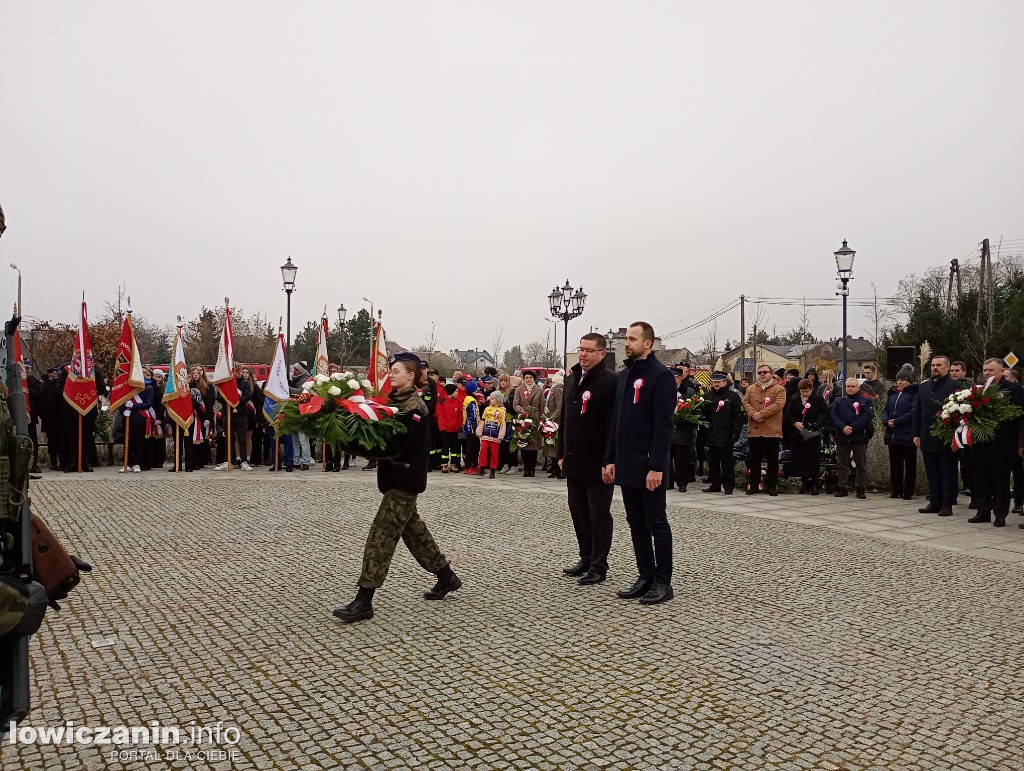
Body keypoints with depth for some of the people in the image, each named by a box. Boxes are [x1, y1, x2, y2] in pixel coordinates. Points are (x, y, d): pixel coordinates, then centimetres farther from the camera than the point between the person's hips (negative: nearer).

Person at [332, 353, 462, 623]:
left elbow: (396, 445, -24)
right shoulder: (394, 400, 11)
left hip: (406, 478, -9)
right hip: (395, 475, 9)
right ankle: (446, 577, 33)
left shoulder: (414, 407, -15)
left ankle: (364, 601, -6)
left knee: (382, 534, -9)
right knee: (412, 528, 19)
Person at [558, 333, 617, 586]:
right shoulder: (571, 378, 11)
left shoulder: (610, 381, -12)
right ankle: (586, 559, 28)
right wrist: (562, 453, 15)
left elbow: (613, 423, -17)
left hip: (598, 463, -8)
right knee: (578, 511, 15)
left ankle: (598, 567, 12)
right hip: (574, 461, 8)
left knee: (599, 515, 3)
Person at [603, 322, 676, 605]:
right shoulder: (623, 376, 14)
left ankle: (663, 582, 11)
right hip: (626, 465, 8)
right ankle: (645, 576, 22)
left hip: (649, 467, -8)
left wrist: (656, 466, -20)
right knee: (636, 524, 13)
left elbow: (663, 424, -16)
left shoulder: (661, 375, -10)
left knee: (657, 523, 2)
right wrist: (610, 459, 10)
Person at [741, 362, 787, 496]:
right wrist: (753, 414, -15)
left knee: (772, 460, 4)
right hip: (754, 430, 3)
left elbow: (778, 405, -13)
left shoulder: (779, 389, -1)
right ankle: (754, 485, 16)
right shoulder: (751, 389, 13)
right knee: (754, 459, 8)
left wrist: (761, 414, -18)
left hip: (772, 431, -3)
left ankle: (771, 486, 14)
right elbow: (745, 403, 4)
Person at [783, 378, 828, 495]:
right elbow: (787, 415, 10)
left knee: (813, 459, -4)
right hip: (797, 434, 3)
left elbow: (825, 413, -2)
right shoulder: (794, 400, 9)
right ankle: (804, 482, 14)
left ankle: (814, 483, 3)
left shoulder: (818, 400, 0)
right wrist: (795, 423, -8)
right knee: (799, 459, 3)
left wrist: (817, 424, -16)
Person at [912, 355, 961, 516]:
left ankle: (947, 505, 9)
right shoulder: (923, 386, 13)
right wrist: (916, 434, 8)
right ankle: (934, 502, 18)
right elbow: (917, 412, 14)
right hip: (927, 438, 6)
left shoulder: (955, 386, -5)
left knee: (948, 473, 4)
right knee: (932, 473, 11)